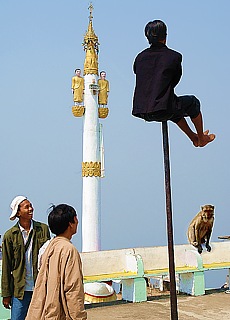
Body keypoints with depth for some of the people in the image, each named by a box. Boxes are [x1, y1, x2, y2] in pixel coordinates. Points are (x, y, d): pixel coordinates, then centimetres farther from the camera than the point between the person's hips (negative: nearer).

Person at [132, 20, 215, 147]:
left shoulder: (140, 57, 6)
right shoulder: (174, 56, -5)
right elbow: (175, 80, 7)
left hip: (140, 111, 6)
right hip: (162, 111, -6)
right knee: (193, 102, 24)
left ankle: (193, 138, 50)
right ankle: (201, 139, 39)